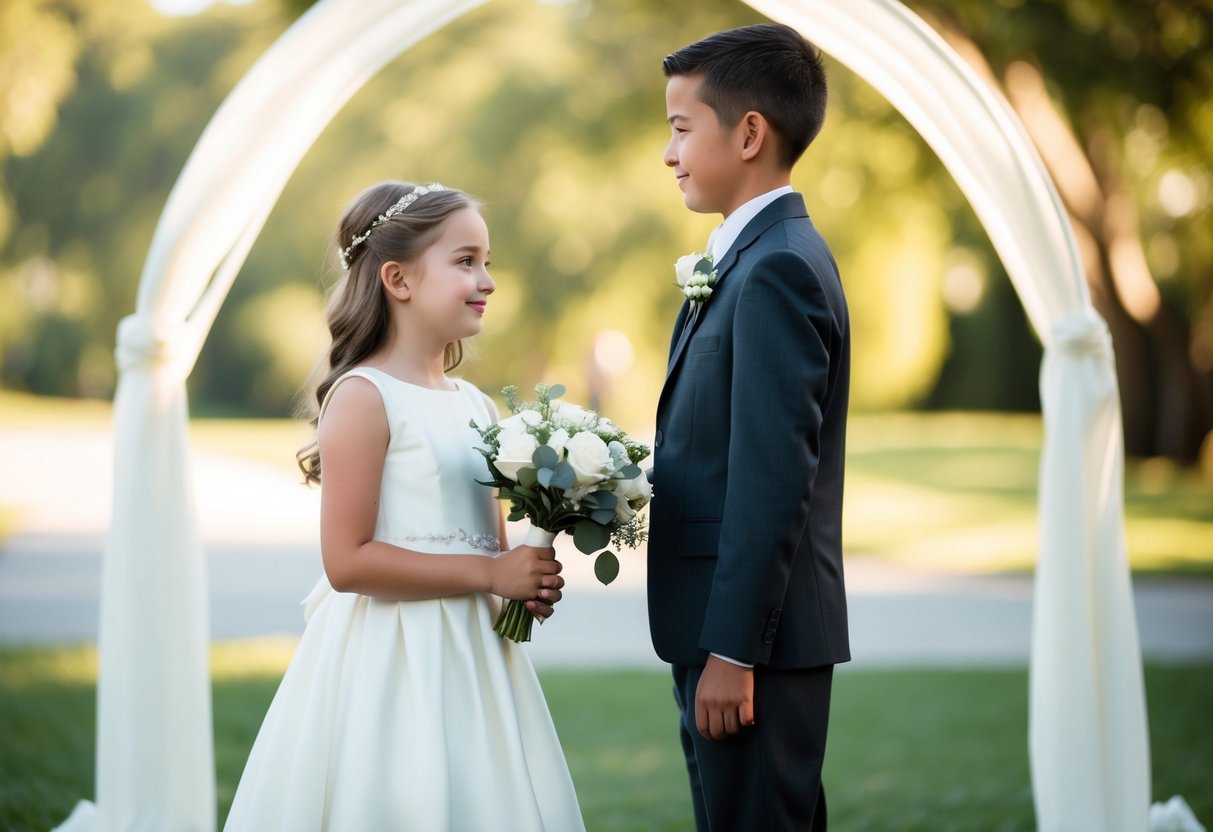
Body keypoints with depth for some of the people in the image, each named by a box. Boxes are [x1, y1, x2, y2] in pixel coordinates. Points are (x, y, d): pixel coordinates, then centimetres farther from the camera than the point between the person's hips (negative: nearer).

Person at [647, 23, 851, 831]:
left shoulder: (778, 269, -17)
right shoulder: (765, 256, 14)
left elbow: (773, 476, -22)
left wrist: (731, 651, -21)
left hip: (757, 632, -10)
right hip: (732, 625, 10)